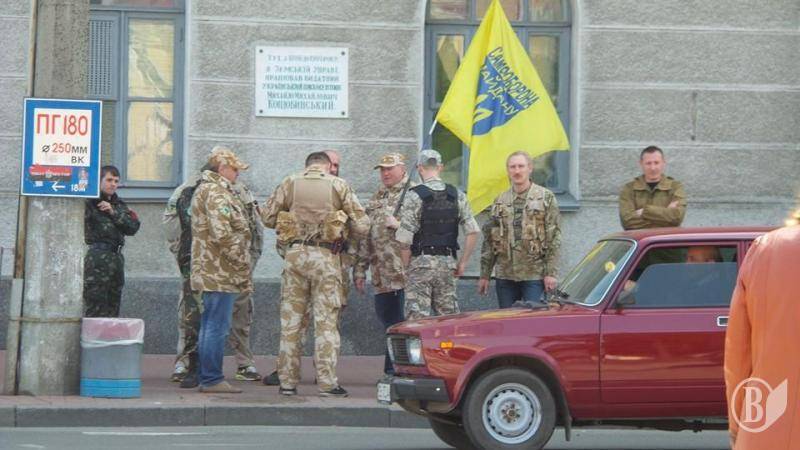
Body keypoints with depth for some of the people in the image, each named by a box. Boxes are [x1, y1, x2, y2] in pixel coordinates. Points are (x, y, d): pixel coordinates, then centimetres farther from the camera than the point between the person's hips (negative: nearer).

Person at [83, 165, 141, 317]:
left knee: (112, 309, 10)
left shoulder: (119, 204, 18)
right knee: (94, 310, -10)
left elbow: (133, 228, 5)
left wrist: (113, 212, -7)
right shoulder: (90, 202, -2)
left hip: (116, 257, 7)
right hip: (97, 257, -7)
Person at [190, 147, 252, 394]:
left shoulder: (205, 190, 20)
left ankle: (208, 378, 18)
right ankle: (212, 379, -6)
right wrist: (242, 265, -16)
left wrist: (242, 267, 23)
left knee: (210, 326, 14)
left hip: (210, 272, 11)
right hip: (221, 273, -11)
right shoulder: (216, 193, -15)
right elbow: (222, 234, -25)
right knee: (217, 327, -8)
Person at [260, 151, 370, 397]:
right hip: (325, 256, -2)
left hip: (294, 254, 2)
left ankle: (288, 381, 10)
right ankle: (327, 382, -2)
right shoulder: (339, 186, 2)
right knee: (326, 321, 1)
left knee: (291, 321, 8)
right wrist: (344, 223, 21)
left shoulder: (289, 183, 7)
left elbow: (268, 218, 8)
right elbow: (362, 225, 0)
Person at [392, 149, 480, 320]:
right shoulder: (457, 195, 4)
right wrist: (462, 262, 8)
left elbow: (405, 239, -11)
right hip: (447, 263, 4)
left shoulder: (414, 196, -9)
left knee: (417, 318, -3)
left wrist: (406, 267, 2)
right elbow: (473, 231, 1)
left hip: (421, 263, -4)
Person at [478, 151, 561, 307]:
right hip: (504, 276, 4)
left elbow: (554, 238, -3)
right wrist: (484, 275, 10)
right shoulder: (500, 202, 14)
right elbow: (488, 240, 15)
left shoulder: (545, 198, 2)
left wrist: (551, 273, -10)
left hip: (534, 276, -4)